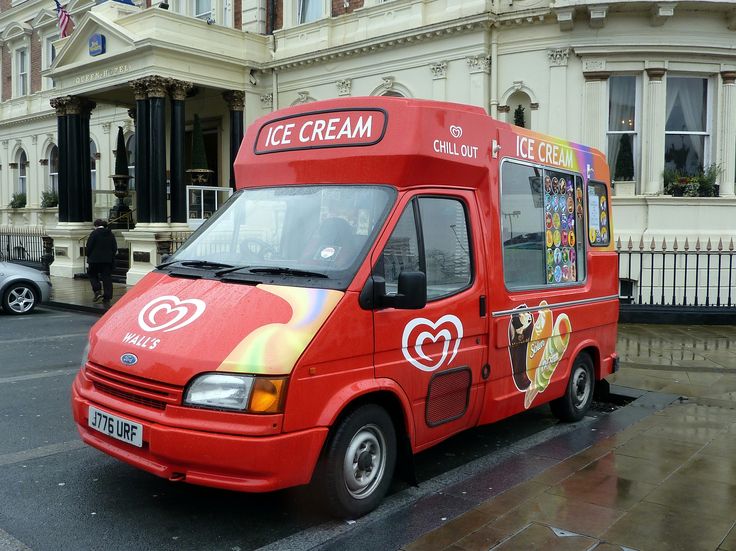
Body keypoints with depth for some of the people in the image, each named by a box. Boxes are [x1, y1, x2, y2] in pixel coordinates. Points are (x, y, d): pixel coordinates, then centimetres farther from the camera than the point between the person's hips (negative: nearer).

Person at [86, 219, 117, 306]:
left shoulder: (94, 233, -8)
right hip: (108, 260, 4)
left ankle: (97, 290, -5)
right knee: (107, 277, 4)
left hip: (95, 259, -4)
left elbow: (89, 246, -8)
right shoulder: (110, 234, 6)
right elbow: (115, 247, 8)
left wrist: (88, 256, 6)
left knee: (92, 274, 15)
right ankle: (107, 298, 3)